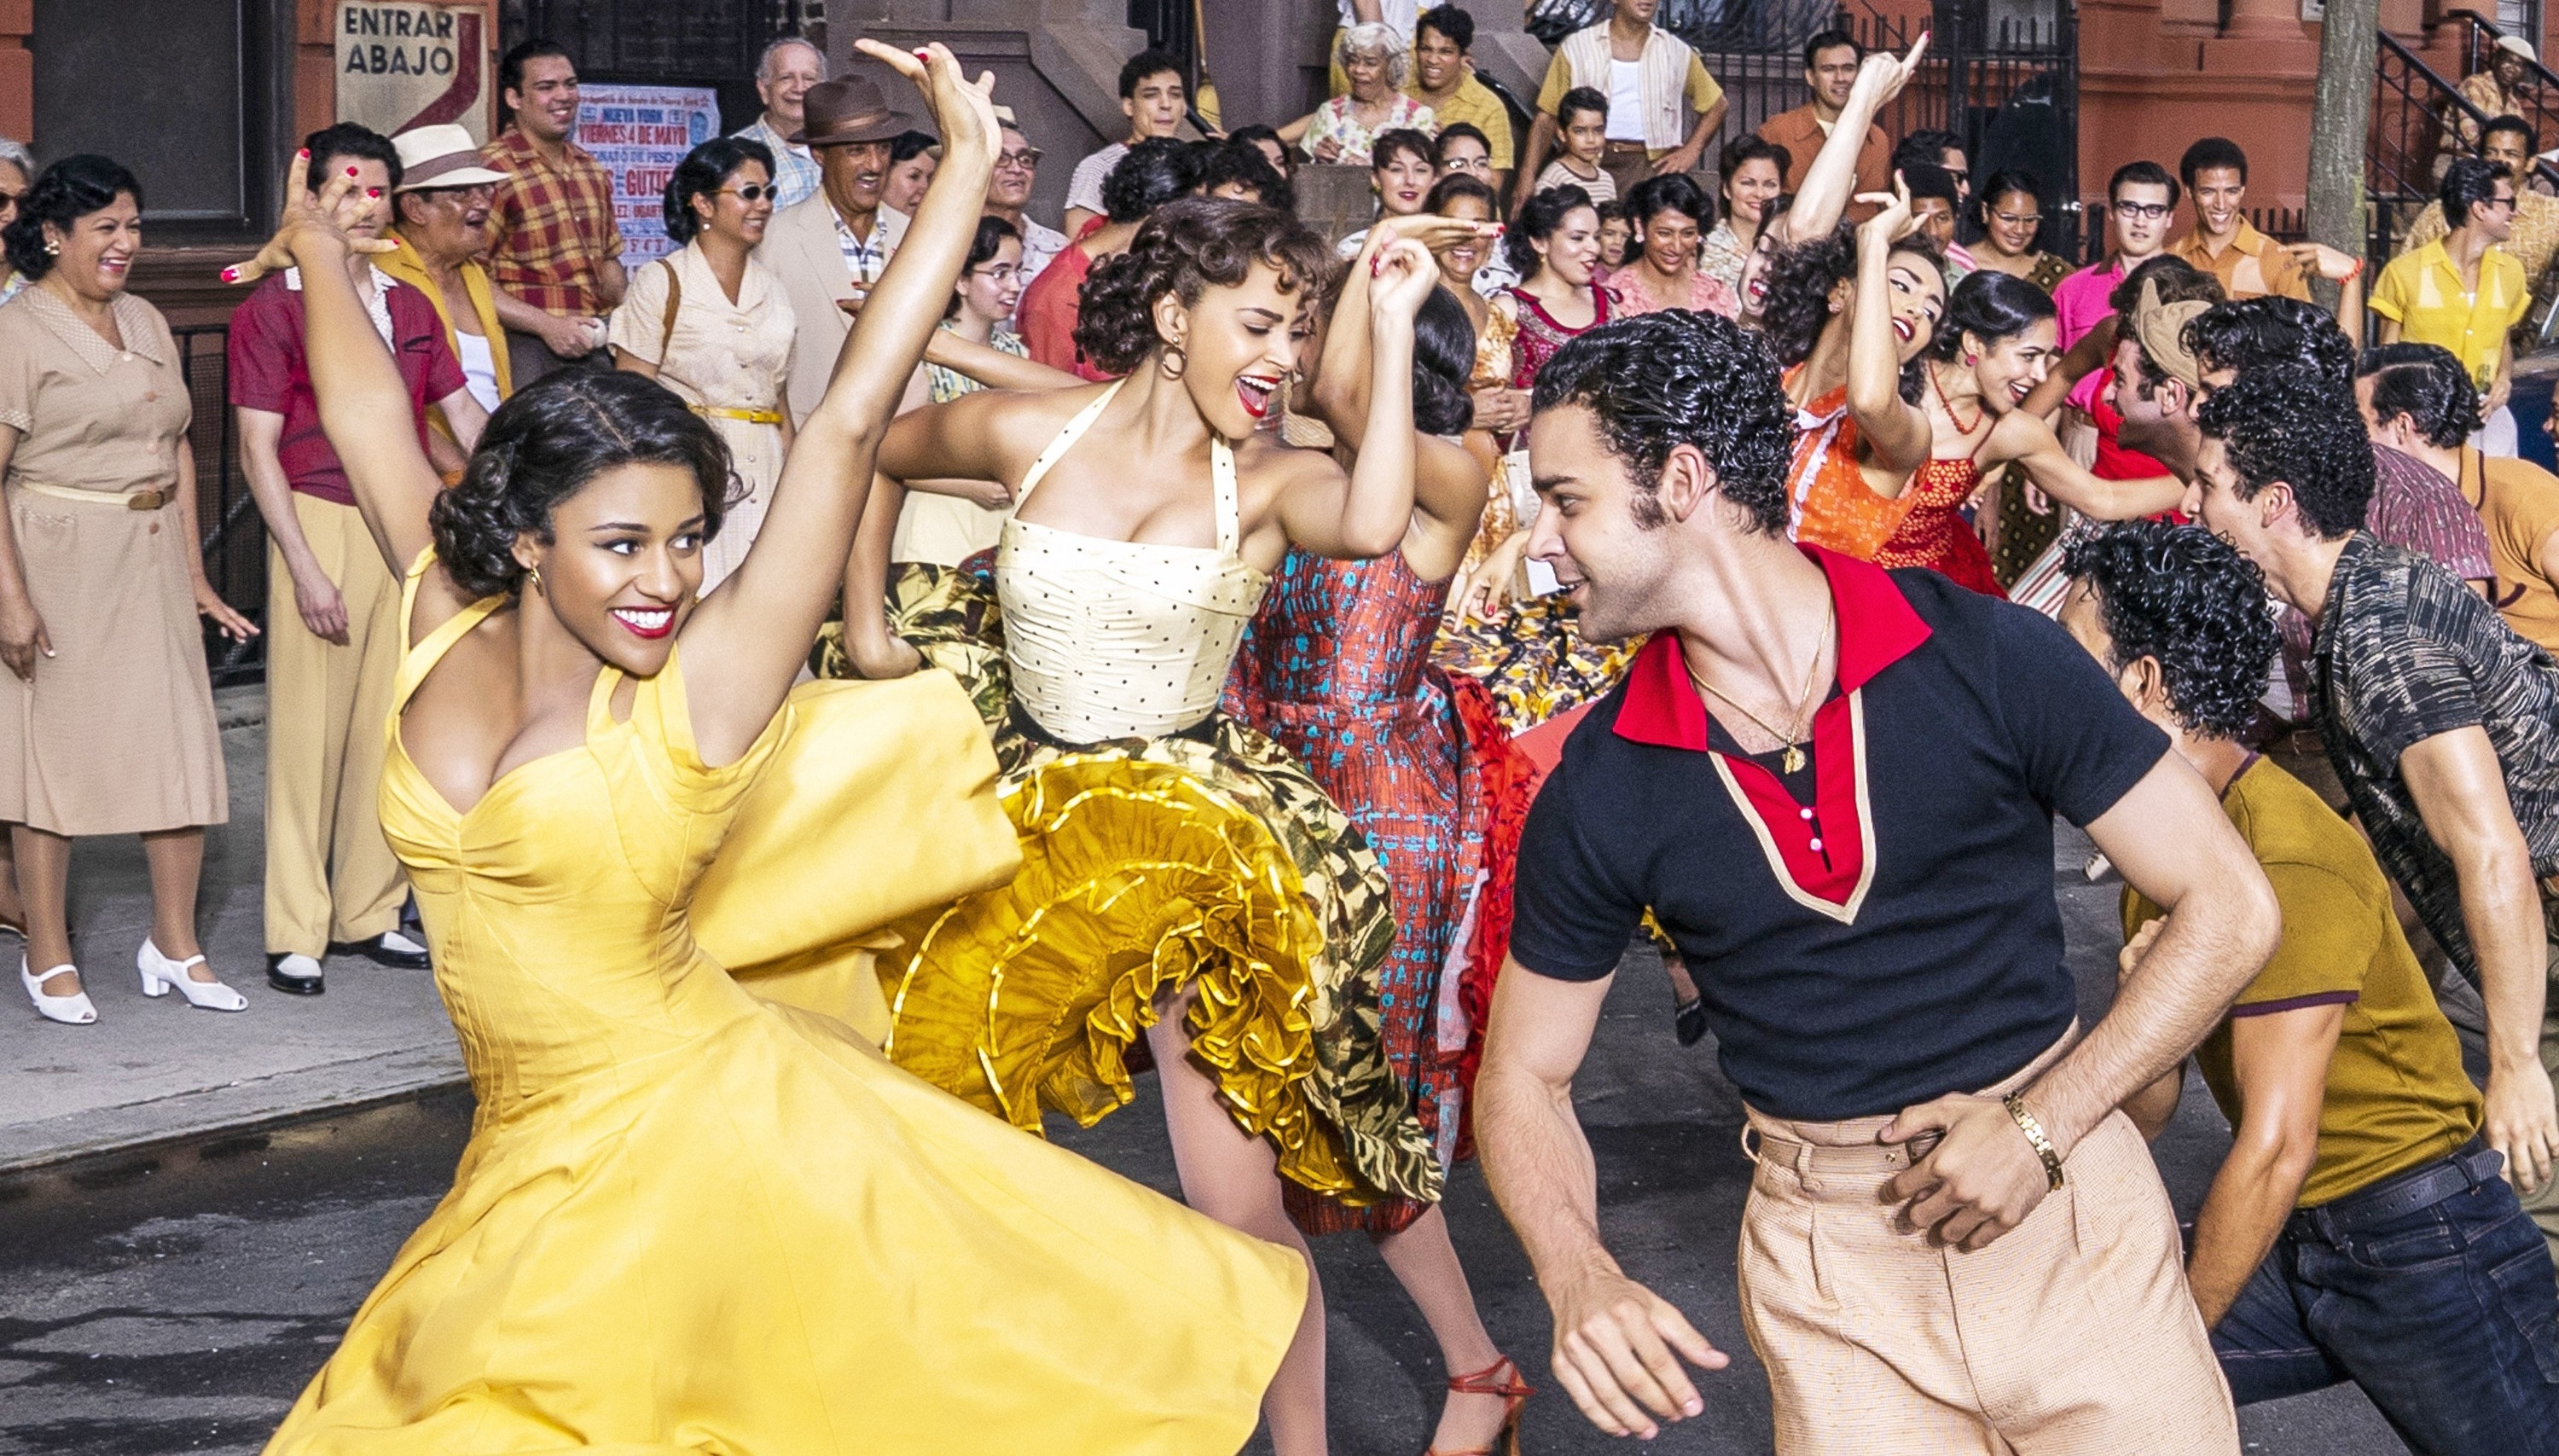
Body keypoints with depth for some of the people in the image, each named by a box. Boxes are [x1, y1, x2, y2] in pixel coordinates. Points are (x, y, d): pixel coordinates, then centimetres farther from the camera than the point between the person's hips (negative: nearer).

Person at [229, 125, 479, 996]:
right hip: (320, 525, -5)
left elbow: (464, 418, 17)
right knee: (310, 727, -4)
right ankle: (295, 934, 3)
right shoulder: (273, 307, -3)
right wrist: (305, 568, -13)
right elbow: (259, 449, -7)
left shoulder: (409, 307, 14)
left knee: (391, 725, 7)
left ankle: (369, 914, 18)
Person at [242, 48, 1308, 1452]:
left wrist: (965, 166, -17)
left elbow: (848, 421, -16)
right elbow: (368, 417, 14)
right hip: (534, 1156, 6)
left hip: (683, 1122, -6)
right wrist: (320, 258, 28)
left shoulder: (700, 688, -12)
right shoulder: (447, 630, -1)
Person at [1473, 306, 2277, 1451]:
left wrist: (2046, 1123, -15)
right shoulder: (1602, 789, -6)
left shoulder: (1989, 659, -12)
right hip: (1831, 1264, 1)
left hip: (2070, 1198, -1)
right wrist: (1578, 1278, -17)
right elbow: (1525, 1074, 3)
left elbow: (2227, 907, -7)